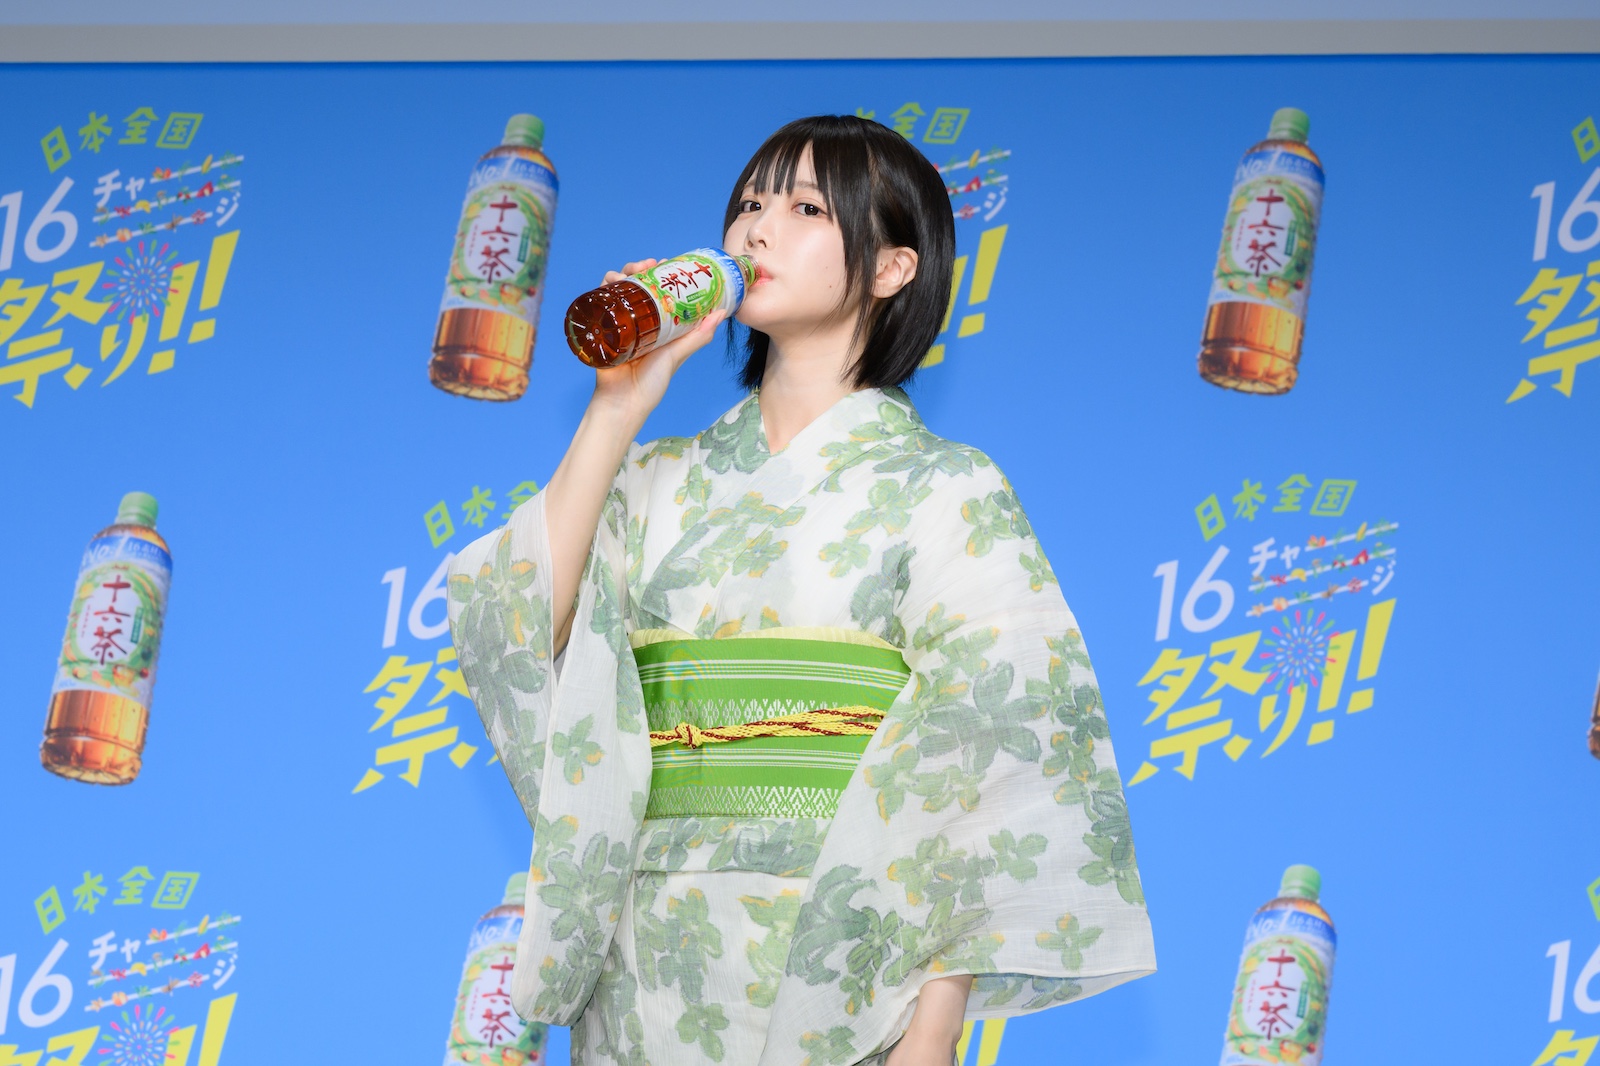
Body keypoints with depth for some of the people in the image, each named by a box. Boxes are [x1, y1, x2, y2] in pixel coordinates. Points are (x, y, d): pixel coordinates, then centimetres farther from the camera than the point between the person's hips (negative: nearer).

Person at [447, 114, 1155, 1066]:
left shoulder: (944, 490, -2)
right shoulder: (662, 481, 13)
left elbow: (991, 766, -9)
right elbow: (522, 623, -3)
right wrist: (616, 409, -4)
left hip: (835, 978, -4)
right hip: (653, 977, 4)